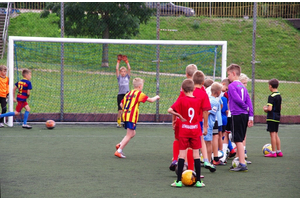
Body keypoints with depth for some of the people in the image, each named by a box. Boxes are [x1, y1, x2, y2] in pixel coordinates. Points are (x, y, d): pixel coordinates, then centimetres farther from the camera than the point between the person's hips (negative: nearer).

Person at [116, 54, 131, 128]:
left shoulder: (127, 77, 10)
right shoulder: (119, 78, 8)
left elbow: (129, 69, 3)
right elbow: (116, 69, 1)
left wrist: (126, 62, 2)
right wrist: (118, 62, 2)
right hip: (120, 95, -1)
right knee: (120, 110, -4)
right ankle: (118, 123, 3)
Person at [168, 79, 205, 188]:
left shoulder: (181, 100, -8)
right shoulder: (198, 100, 0)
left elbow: (170, 110, -17)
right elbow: (200, 114, 9)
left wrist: (179, 116, -6)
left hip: (183, 131, -2)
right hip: (195, 130, 2)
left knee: (182, 154, 1)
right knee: (196, 154, 6)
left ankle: (179, 181, 1)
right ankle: (198, 181, 7)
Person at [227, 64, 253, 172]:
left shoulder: (232, 86, -8)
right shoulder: (242, 87, 15)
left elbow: (237, 99, -18)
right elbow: (249, 101, 11)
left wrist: (245, 107, -1)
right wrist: (250, 116, 10)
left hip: (237, 115, -8)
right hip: (244, 115, 8)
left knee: (238, 140, -7)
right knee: (239, 140, 16)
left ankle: (243, 164, -10)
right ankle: (240, 162, 21)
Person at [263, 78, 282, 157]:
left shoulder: (271, 96, -16)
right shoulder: (279, 95, 11)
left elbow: (270, 109, -23)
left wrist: (265, 109, -1)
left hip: (272, 117, -8)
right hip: (277, 117, 8)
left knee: (272, 134, -4)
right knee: (276, 134, 15)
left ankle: (273, 152, -2)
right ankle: (279, 151, 17)